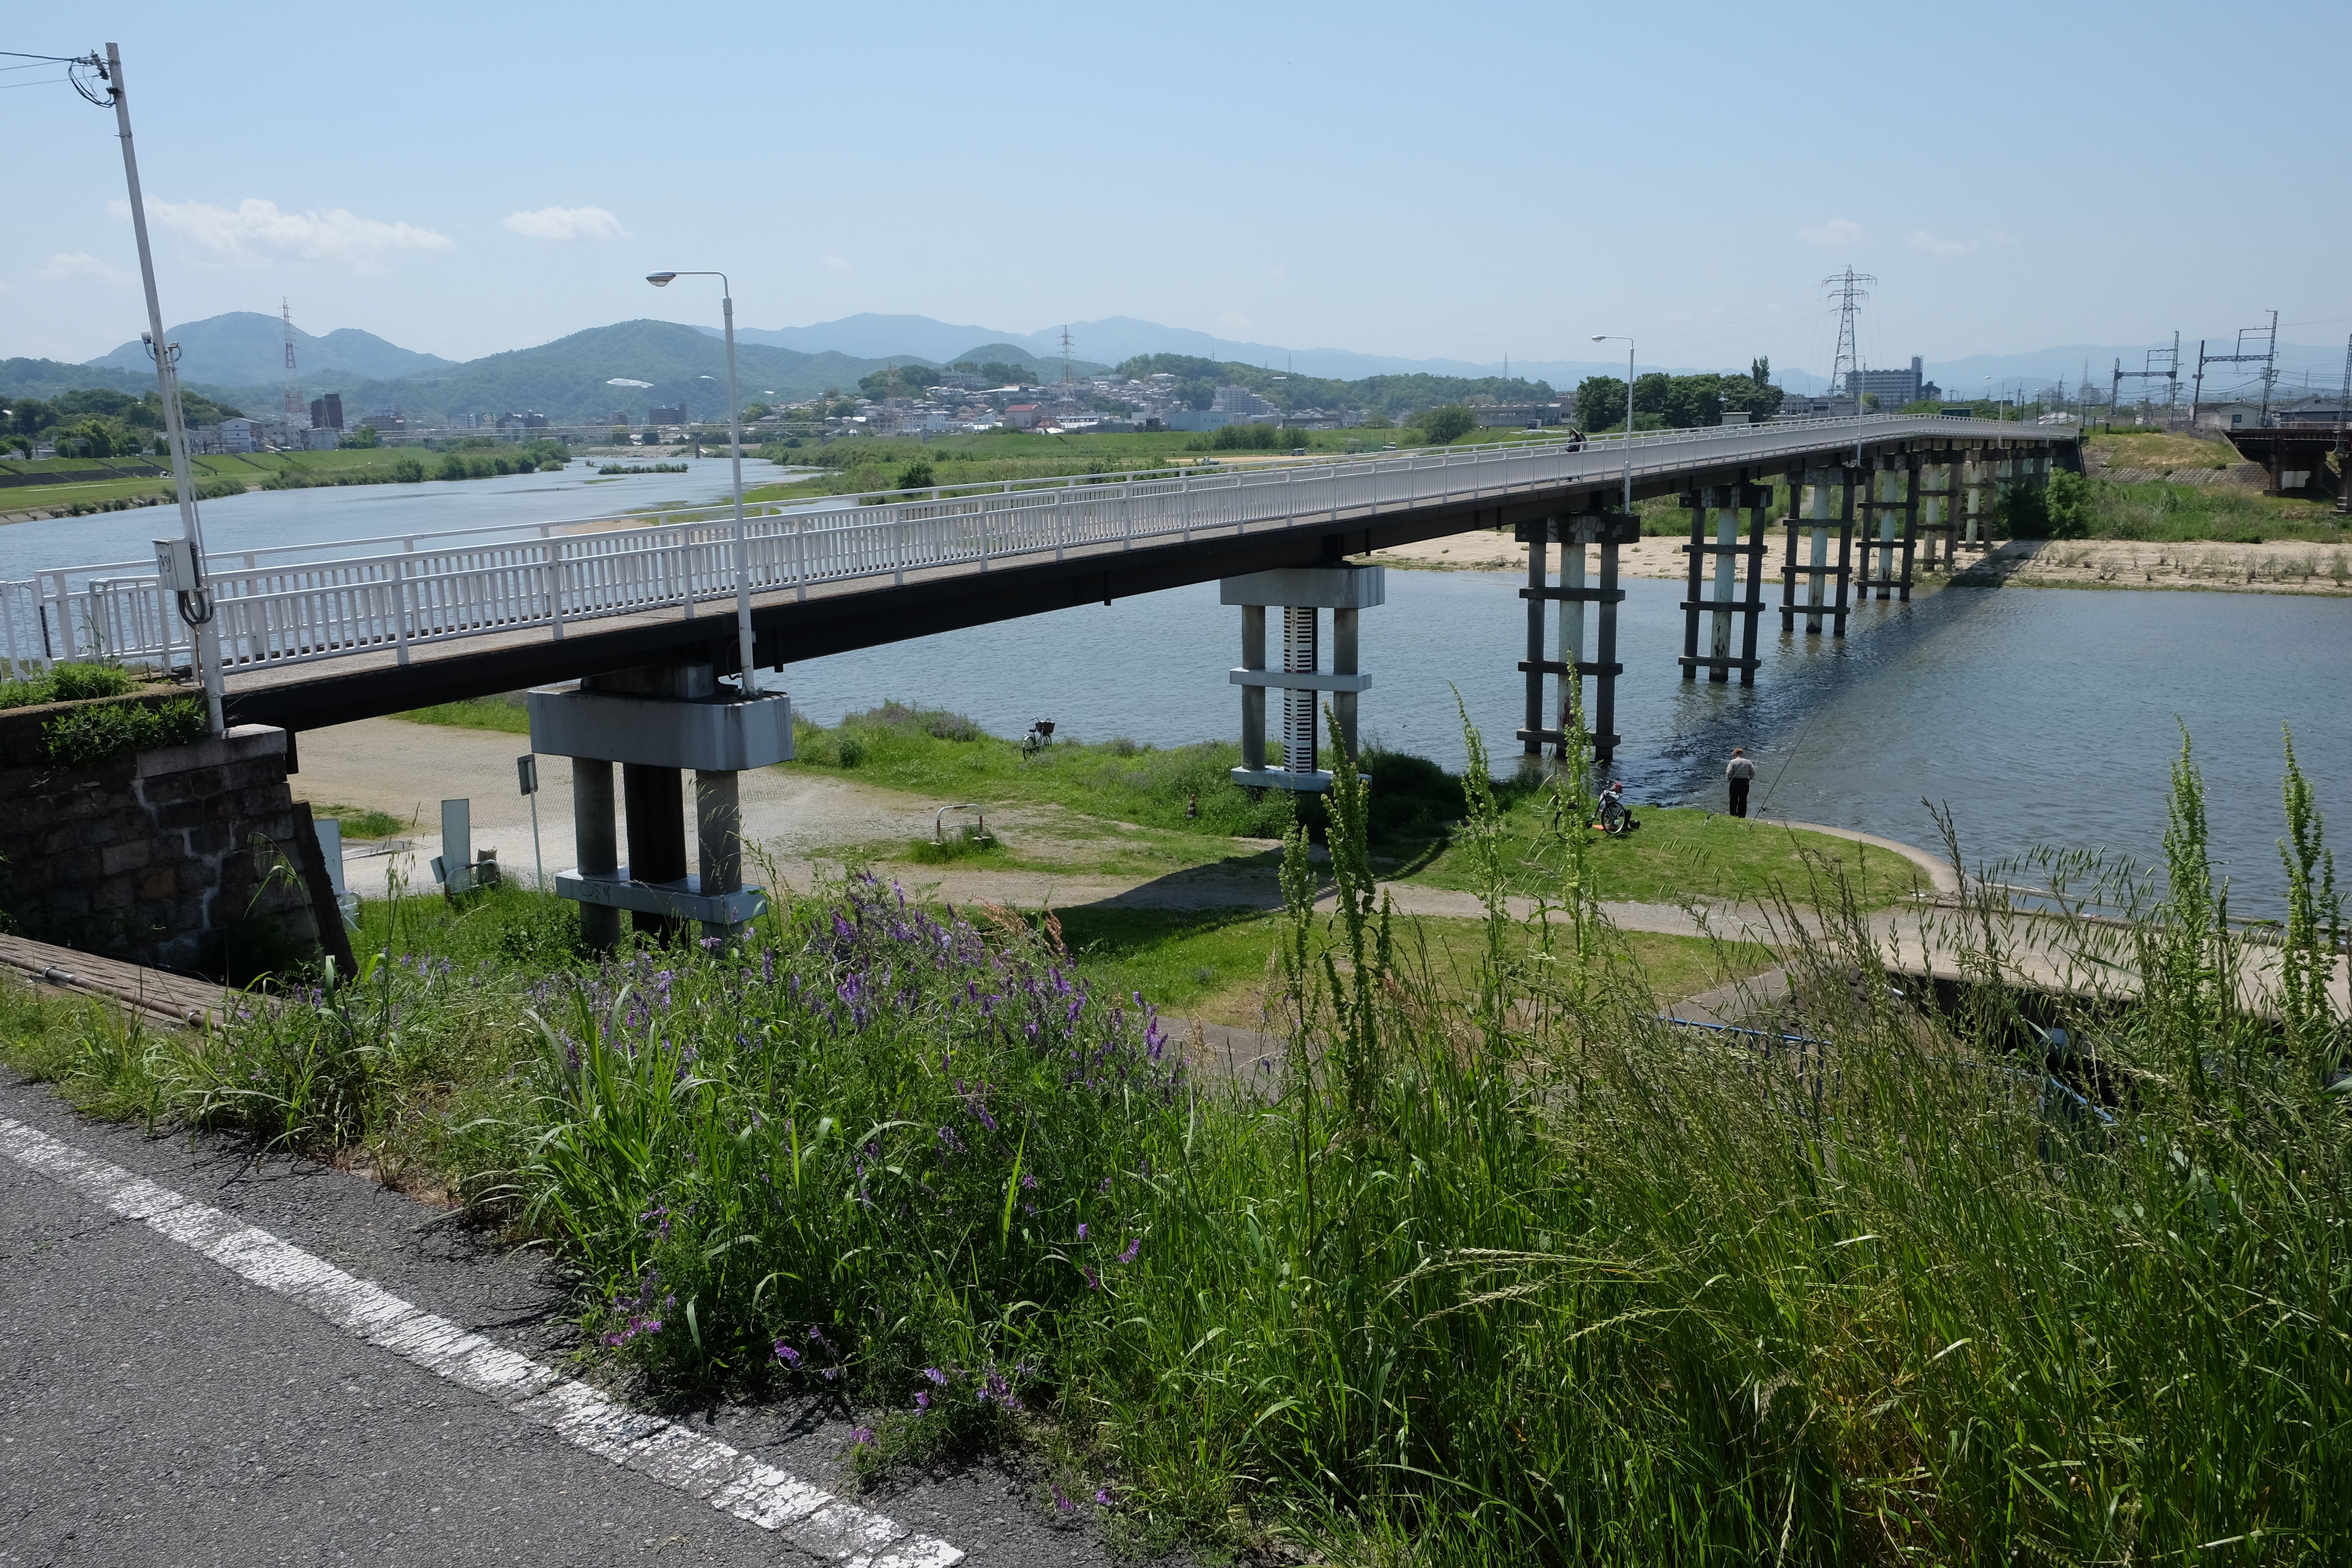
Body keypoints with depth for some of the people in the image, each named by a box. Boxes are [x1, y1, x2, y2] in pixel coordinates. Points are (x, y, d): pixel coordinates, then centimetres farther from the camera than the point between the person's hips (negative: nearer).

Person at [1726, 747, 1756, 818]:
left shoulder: (1733, 762, -9)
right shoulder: (1749, 762, 1)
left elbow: (1729, 774, -15)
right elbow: (1753, 774, 0)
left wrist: (1729, 779, 5)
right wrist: (1749, 779, 16)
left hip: (1735, 782, -3)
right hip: (1745, 783, 3)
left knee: (1734, 800, 8)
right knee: (1743, 800, 11)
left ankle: (1733, 816, 10)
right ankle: (1742, 817, 14)